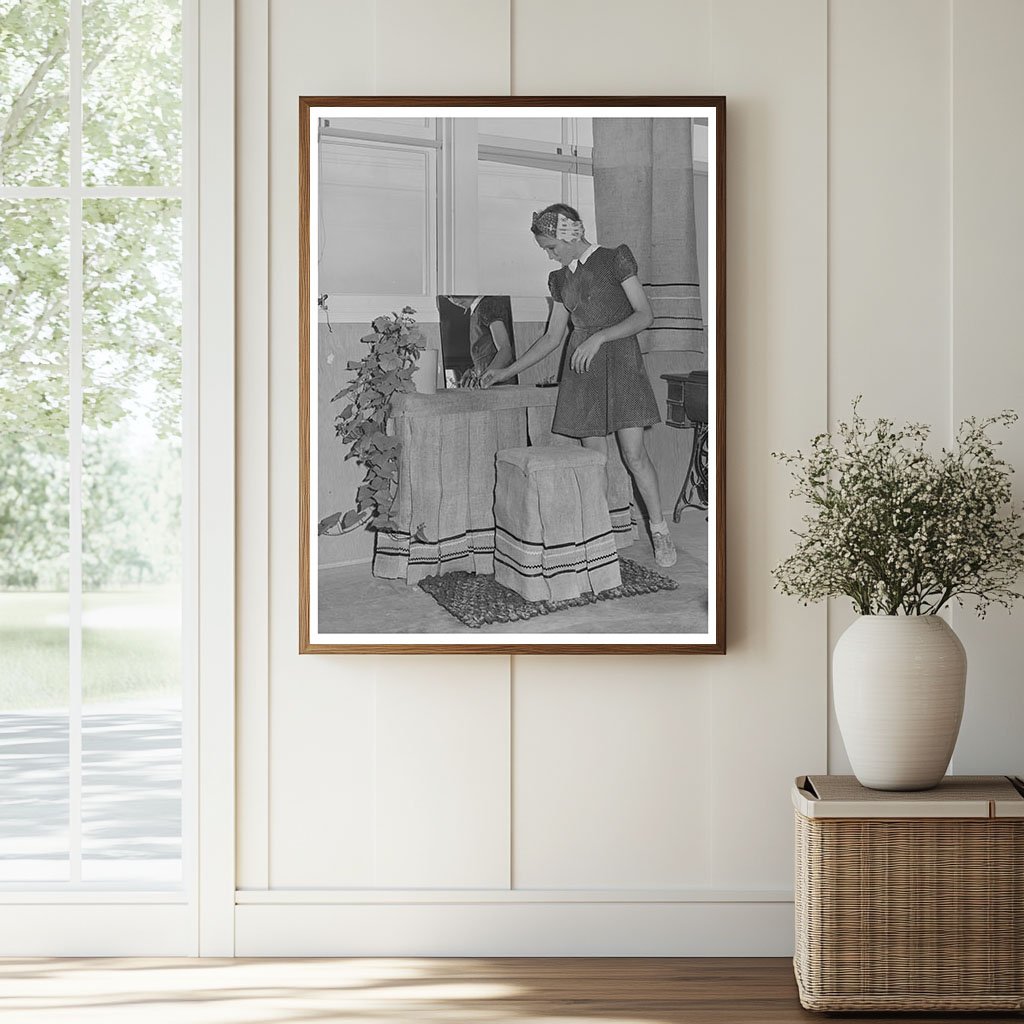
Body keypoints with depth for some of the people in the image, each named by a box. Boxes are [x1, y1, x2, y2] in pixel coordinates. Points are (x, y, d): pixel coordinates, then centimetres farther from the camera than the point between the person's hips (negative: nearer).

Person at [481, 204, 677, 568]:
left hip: (619, 359, -5)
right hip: (582, 368, 5)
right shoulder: (561, 279, 15)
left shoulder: (615, 260, -1)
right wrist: (508, 371, 17)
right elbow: (552, 337, 20)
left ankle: (660, 533, 2)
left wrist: (599, 337, -17)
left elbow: (644, 315, -7)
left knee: (634, 453, -10)